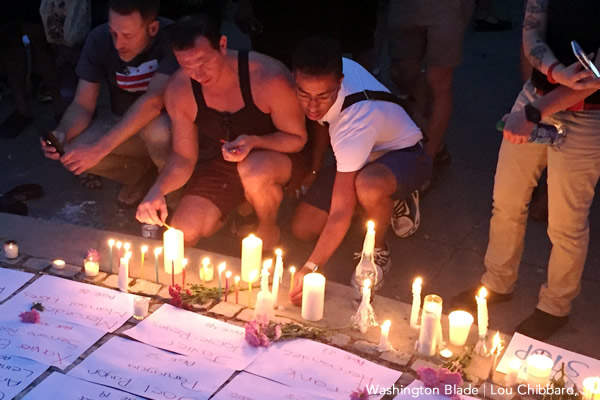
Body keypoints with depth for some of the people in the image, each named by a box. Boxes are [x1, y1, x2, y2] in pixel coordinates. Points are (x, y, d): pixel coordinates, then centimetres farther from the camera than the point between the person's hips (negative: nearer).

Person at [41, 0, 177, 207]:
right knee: (70, 153, -21)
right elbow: (83, 105, -12)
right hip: (123, 126, 4)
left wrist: (100, 148, -42)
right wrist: (62, 134, -34)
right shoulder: (99, 39, -14)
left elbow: (154, 101, -37)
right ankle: (143, 171, 4)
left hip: (167, 124, -4)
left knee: (156, 130, -38)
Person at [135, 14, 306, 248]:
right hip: (223, 162, 4)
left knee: (255, 171, -40)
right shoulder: (179, 90, -16)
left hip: (278, 156, -4)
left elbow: (297, 139, -16)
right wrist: (158, 189, -29)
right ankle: (244, 204, 20)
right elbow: (183, 157, -8)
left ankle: (269, 228, -5)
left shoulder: (269, 78, -30)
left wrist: (254, 142, -36)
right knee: (185, 233, -10)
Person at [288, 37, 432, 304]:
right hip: (359, 155, 7)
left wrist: (311, 269, -45)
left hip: (403, 155, -7)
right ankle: (390, 203, 17)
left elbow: (341, 213, -40)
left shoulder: (357, 120, -41)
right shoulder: (323, 71, -23)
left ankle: (378, 252, -11)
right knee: (303, 229, -1)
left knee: (367, 186, -44)